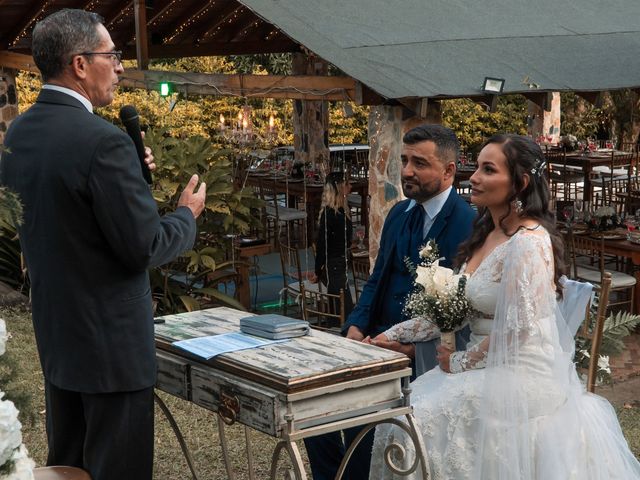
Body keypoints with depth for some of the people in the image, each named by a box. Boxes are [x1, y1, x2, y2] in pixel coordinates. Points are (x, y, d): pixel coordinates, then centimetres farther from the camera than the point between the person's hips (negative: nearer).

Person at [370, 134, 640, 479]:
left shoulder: (529, 243, -20)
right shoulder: (487, 233, 8)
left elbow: (517, 331, -22)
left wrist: (459, 362, -10)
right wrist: (393, 334, 6)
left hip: (520, 378, -8)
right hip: (488, 368, 8)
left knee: (416, 426, -13)